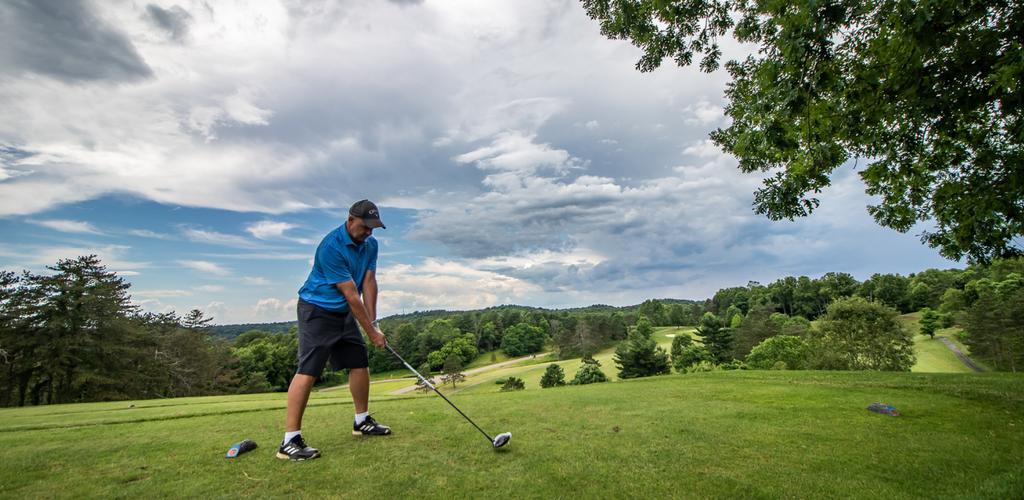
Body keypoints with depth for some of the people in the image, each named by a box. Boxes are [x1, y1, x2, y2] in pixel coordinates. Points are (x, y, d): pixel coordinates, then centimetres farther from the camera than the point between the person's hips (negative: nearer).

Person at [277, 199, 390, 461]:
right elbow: (351, 294, -24)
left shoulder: (370, 245, 0)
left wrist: (373, 322, -7)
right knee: (308, 371, -13)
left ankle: (362, 421, 25)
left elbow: (368, 283, -1)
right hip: (317, 309, -8)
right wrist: (371, 331, -19)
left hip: (345, 312, 8)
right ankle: (290, 441, -7)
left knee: (360, 363, 9)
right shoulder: (331, 247, -25)